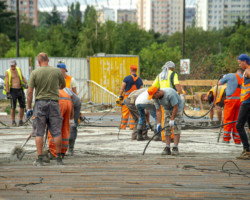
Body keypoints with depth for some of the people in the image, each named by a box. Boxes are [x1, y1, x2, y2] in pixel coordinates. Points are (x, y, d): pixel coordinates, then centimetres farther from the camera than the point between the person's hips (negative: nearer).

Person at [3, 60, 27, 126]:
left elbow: (23, 78, 20)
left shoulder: (19, 69, 10)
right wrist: (8, 93, -13)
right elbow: (7, 83, -6)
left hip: (20, 90, 4)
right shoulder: (8, 72, -2)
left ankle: (21, 121, 12)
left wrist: (26, 84, 8)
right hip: (13, 90, -4)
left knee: (22, 106, 2)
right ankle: (13, 121, 7)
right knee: (13, 107, -4)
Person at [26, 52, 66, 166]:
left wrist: (29, 108, 1)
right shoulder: (57, 72, 1)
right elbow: (63, 85, 18)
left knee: (39, 133, 4)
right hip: (54, 103, 1)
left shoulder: (35, 73, -4)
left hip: (40, 103, -1)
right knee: (56, 132, 7)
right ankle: (59, 159, 12)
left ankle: (39, 159, 1)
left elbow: (30, 92, -6)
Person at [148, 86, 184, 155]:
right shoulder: (156, 98, -16)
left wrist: (172, 119, -25)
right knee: (167, 128, -4)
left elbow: (175, 107, -29)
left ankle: (175, 148, -18)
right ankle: (167, 148, -5)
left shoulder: (169, 94, -37)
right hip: (167, 109, 6)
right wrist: (158, 123, -16)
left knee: (176, 127, -15)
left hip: (177, 108, -6)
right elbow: (158, 111, -10)